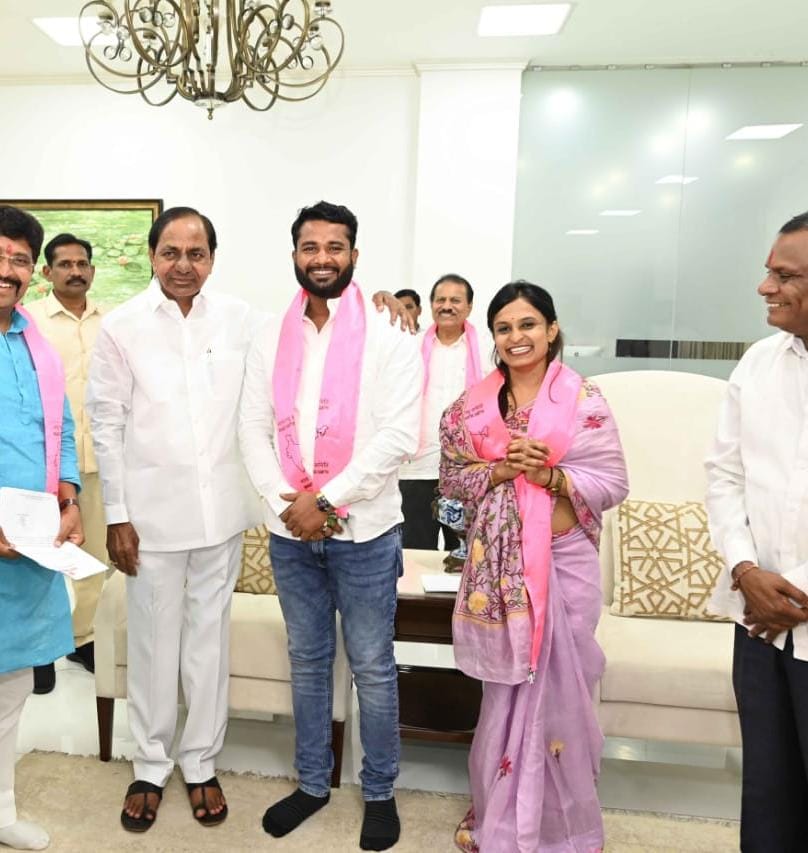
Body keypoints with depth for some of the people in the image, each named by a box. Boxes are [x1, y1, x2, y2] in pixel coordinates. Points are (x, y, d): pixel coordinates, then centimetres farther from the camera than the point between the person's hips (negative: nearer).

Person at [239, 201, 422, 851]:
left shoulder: (390, 340, -6)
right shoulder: (271, 340, 6)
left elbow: (399, 436, -13)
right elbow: (254, 430, 3)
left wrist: (326, 501, -16)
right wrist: (285, 502, -11)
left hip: (363, 530, -3)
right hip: (289, 531, 4)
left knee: (373, 668, 9)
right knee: (307, 661, 17)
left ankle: (380, 793, 29)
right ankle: (312, 782, 36)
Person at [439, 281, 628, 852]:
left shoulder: (585, 399, -3)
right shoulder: (473, 404, 5)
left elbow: (614, 483, -5)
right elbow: (452, 477, 5)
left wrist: (549, 475, -18)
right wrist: (499, 471, -12)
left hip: (565, 558, -1)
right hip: (497, 561, 2)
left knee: (558, 686, 8)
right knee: (507, 688, 12)